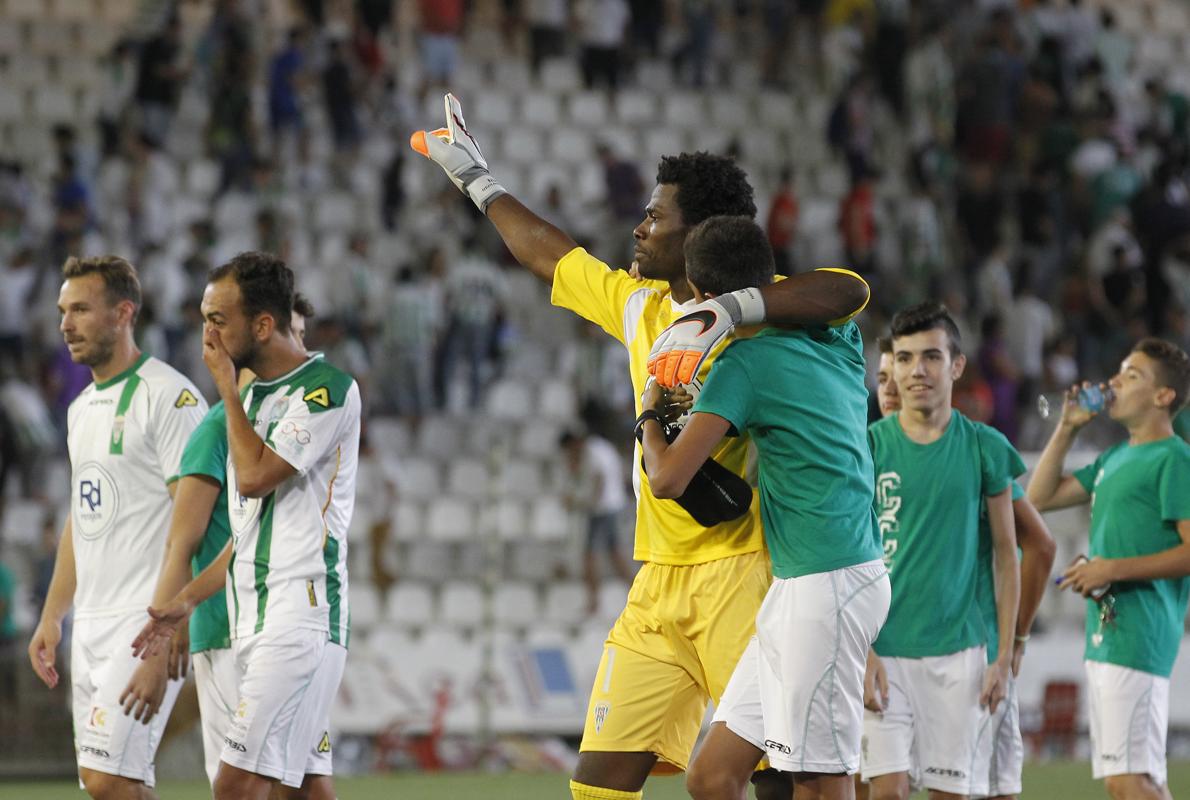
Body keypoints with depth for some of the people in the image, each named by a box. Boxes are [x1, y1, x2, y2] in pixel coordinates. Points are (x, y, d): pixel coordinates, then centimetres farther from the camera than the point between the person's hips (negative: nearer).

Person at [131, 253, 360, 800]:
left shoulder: (328, 388, -10)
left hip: (300, 615, -9)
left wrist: (226, 387, -8)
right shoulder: (253, 393, 18)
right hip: (253, 618, 9)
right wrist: (188, 600, 19)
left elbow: (255, 476, -20)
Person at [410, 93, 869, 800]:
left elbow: (850, 291, -24)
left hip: (739, 575, -7)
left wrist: (736, 307, -30)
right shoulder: (639, 306, 16)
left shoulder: (762, 307, -6)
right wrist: (479, 181, 42)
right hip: (658, 582, 7)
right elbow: (552, 255, 32)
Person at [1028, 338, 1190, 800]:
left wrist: (1115, 568, -17)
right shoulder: (1115, 458, 20)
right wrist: (1066, 429, 17)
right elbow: (1039, 498, 24)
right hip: (1103, 636, 10)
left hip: (1138, 636, -10)